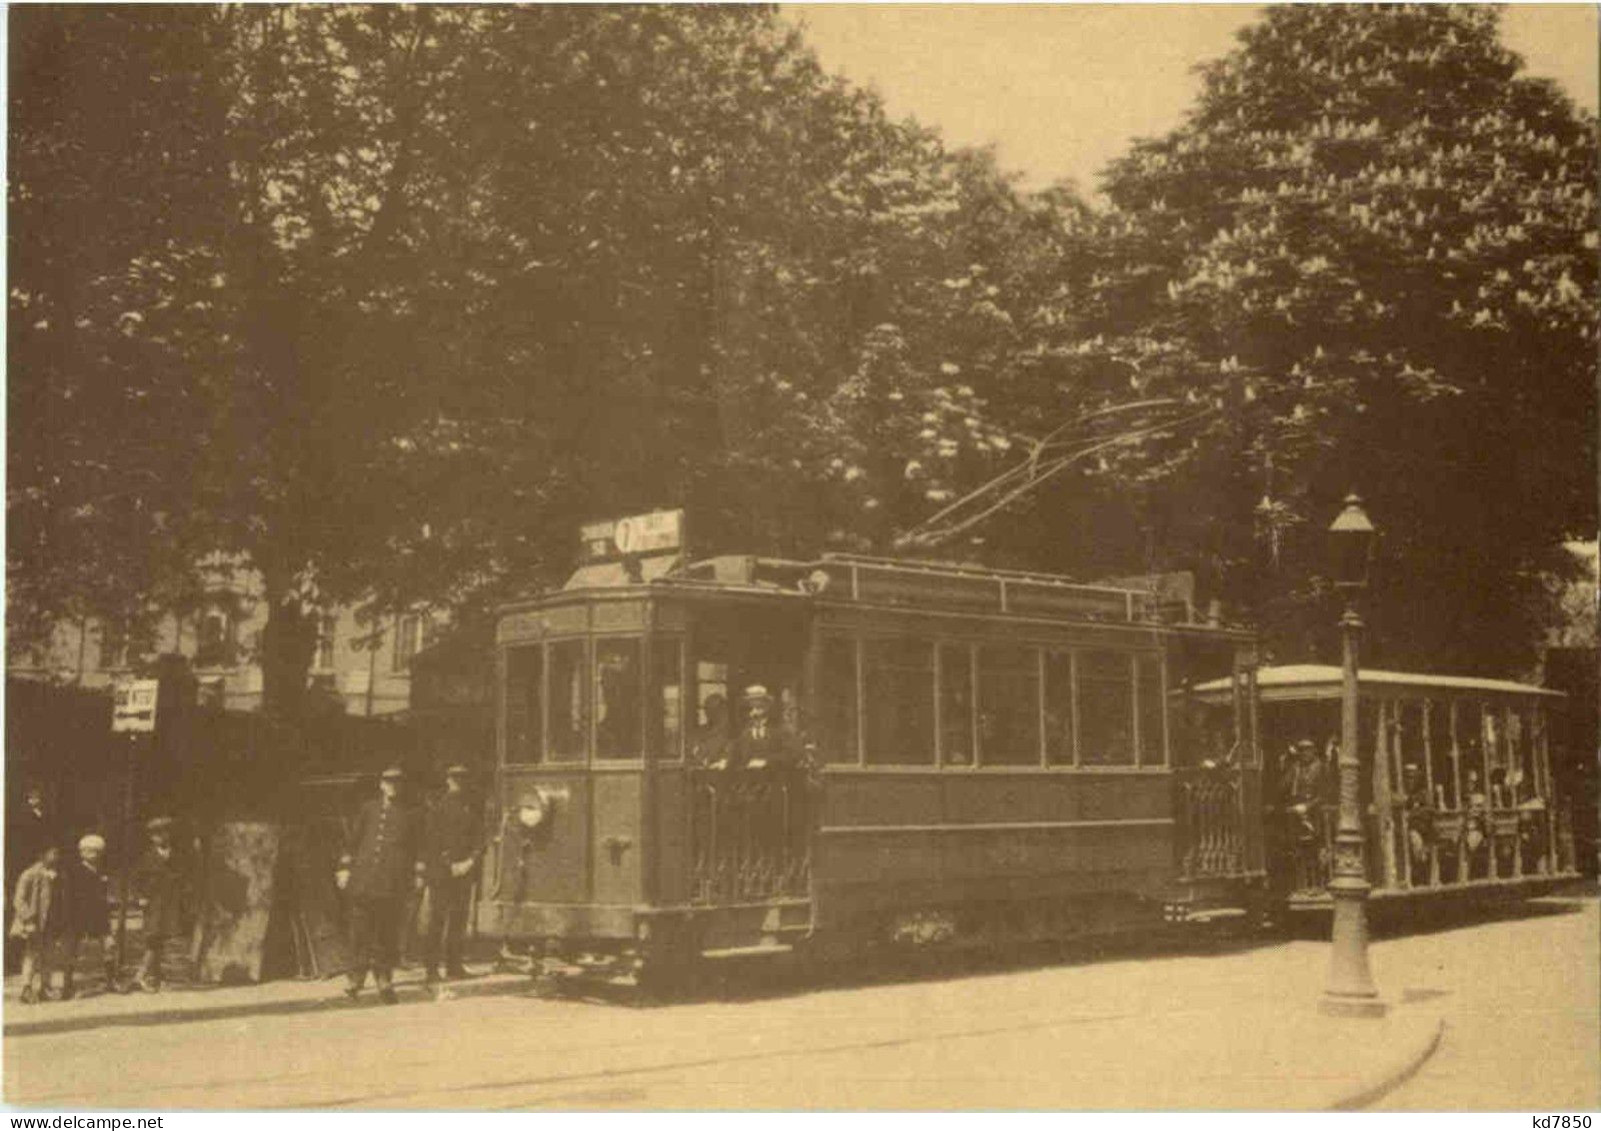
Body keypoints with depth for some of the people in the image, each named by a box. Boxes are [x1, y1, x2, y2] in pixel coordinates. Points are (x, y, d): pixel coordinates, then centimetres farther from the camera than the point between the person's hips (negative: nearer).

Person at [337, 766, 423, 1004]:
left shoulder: (408, 815, 14)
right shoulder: (368, 810, 12)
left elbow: (415, 848, 16)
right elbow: (353, 840, 11)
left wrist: (417, 875, 9)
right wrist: (345, 867, 4)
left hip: (393, 884, 1)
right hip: (364, 880, -1)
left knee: (389, 932, 0)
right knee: (361, 930, -1)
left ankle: (384, 980, 7)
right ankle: (356, 979, 7)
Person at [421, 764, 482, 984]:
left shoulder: (471, 808, 13)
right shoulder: (438, 807, -1)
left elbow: (479, 836, 9)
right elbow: (432, 840, -6)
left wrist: (470, 861, -6)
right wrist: (450, 865, -11)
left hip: (464, 870, 5)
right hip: (440, 873, -5)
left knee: (459, 919, 5)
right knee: (436, 919, -5)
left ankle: (454, 965, 11)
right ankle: (431, 967, -2)